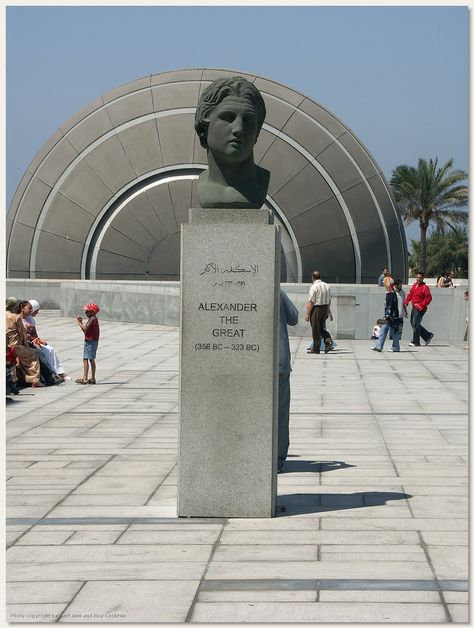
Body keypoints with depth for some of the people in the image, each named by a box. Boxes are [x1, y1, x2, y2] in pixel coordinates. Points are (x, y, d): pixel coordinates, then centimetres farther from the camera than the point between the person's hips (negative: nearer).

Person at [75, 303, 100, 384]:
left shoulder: (92, 319, -15)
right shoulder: (92, 319, 16)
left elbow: (85, 328, -24)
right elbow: (86, 331, 17)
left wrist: (78, 322, -13)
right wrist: (81, 322, 11)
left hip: (90, 342, -11)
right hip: (92, 342, 11)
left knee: (85, 359, -12)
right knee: (91, 360, 14)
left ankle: (85, 378, -16)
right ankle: (92, 378, 18)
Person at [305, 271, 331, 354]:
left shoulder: (314, 287, -14)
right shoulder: (327, 286, 8)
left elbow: (311, 302, -16)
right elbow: (329, 300, 13)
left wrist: (307, 314, -12)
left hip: (316, 308, -7)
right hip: (325, 308, 7)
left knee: (315, 329, 2)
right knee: (322, 327, 20)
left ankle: (316, 349, 7)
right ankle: (327, 341, -1)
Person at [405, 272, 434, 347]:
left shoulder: (425, 287, -11)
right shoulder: (414, 285, 12)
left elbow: (429, 298, -16)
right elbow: (410, 294, 19)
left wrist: (421, 305, -22)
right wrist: (406, 302, 5)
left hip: (420, 309, -9)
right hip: (414, 307, 9)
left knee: (415, 324, -9)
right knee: (413, 323, 13)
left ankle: (415, 342, 1)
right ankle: (428, 336, 24)